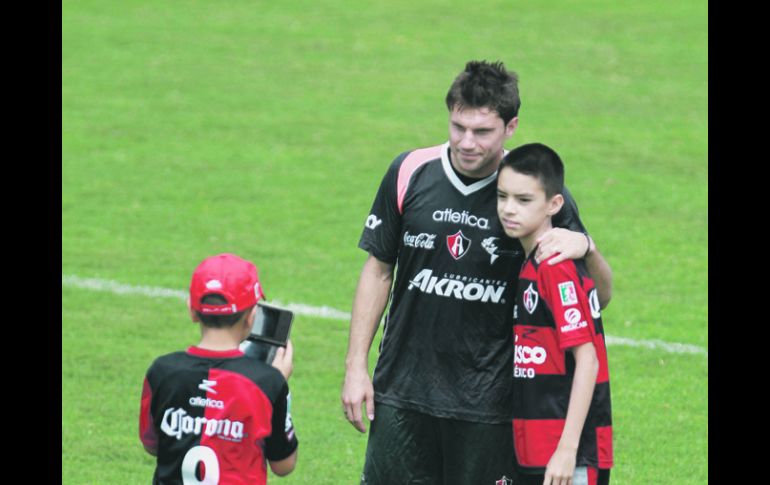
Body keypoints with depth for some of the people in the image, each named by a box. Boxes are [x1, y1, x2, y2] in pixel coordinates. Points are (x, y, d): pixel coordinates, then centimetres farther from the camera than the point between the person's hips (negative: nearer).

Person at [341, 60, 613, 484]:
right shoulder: (410, 173, -2)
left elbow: (599, 296, -2)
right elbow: (378, 270, 9)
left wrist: (586, 247, -24)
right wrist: (356, 365, 6)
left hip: (487, 404, -2)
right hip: (403, 391, 2)